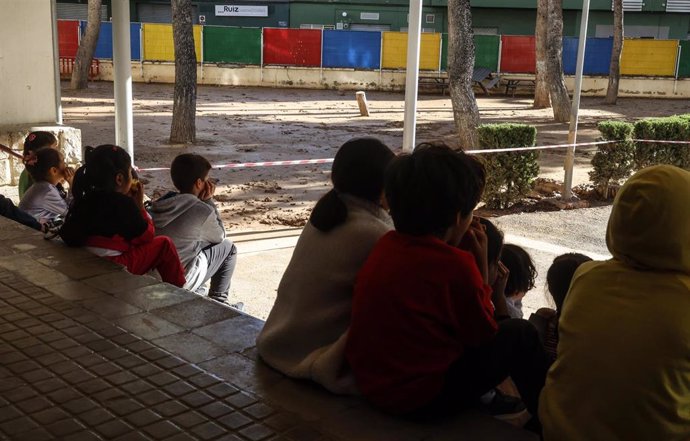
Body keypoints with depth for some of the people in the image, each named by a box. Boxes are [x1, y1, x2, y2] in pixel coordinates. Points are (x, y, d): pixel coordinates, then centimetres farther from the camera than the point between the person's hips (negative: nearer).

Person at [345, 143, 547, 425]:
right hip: (420, 395, -8)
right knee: (520, 334, 7)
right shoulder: (456, 264, -22)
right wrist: (481, 264, -3)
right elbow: (484, 335, -6)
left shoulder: (386, 244, 0)